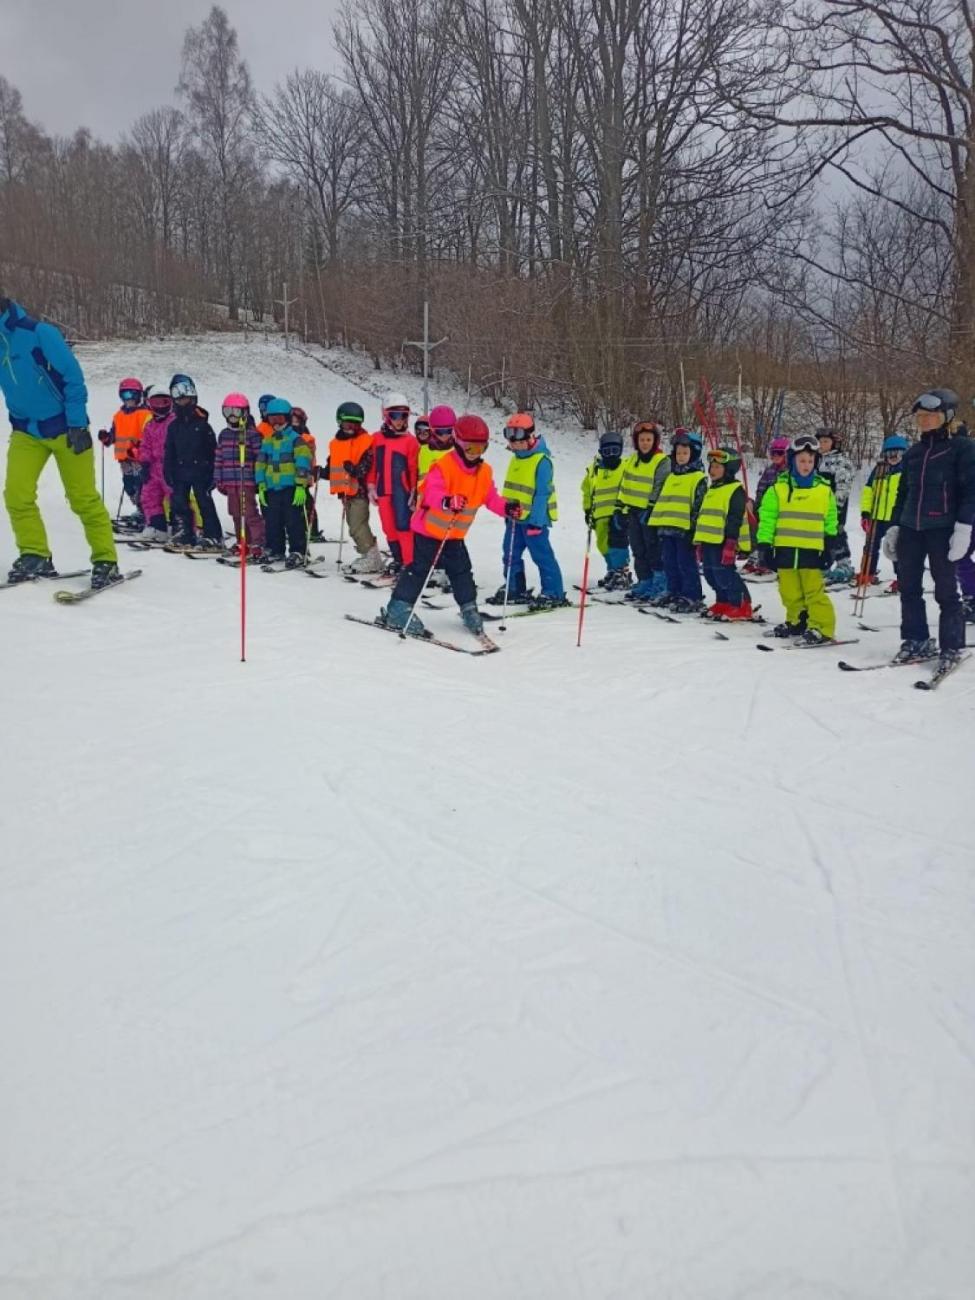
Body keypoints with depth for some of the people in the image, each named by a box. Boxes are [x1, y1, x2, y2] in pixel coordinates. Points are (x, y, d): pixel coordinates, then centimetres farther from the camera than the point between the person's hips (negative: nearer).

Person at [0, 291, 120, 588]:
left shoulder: (38, 333, -16)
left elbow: (72, 377, -15)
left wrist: (77, 425, -17)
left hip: (63, 428, -6)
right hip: (25, 431, 6)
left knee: (83, 499, -1)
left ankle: (106, 561, 8)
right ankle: (34, 556, 6)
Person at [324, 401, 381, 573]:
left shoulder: (365, 441, -6)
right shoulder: (335, 443, 16)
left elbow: (367, 465, -15)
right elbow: (332, 466, 24)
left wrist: (355, 470, -31)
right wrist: (322, 472, 7)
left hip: (359, 490, -8)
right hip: (344, 491, 8)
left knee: (357, 526, -14)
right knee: (354, 525, 13)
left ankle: (372, 558, -8)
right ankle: (369, 556, 23)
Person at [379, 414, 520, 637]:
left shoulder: (484, 471, 1)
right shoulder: (444, 465, -22)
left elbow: (490, 497, 5)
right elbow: (432, 492, -34)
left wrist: (506, 508, -14)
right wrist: (447, 502, -55)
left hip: (455, 534, 6)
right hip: (430, 528, -6)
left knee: (461, 570, 11)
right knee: (419, 568, -5)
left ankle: (469, 609, 24)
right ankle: (398, 610, 1)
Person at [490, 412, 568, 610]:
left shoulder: (541, 460, -15)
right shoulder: (516, 458, 12)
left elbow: (543, 493, -18)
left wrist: (536, 520, -20)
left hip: (534, 518, -9)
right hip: (515, 517, 9)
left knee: (542, 555, -6)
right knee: (510, 554, 14)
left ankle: (554, 593, -1)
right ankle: (514, 589, 27)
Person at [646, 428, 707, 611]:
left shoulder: (698, 478, -5)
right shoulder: (671, 477, 18)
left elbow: (699, 505, -10)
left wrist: (693, 528, -15)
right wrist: (660, 525, 18)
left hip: (685, 530, -8)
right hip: (667, 529, 8)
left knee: (686, 564, -4)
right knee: (670, 564, 12)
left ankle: (692, 597, 2)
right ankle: (674, 593, 23)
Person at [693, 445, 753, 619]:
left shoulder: (735, 490, -8)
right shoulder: (712, 490, 21)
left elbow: (735, 518, -16)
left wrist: (731, 542, -22)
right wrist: (700, 542, 23)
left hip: (723, 541, -9)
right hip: (709, 541, 9)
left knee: (724, 574, -11)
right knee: (711, 575, 12)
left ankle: (741, 605, -2)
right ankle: (723, 602, 25)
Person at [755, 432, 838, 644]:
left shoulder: (824, 490, 7)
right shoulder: (779, 488, 3)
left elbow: (830, 522, 14)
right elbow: (767, 518, 3)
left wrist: (829, 548, 10)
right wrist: (765, 546, -2)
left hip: (811, 550, -1)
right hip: (785, 549, 1)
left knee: (814, 590, -6)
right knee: (790, 591, 8)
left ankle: (822, 627, -1)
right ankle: (796, 621, 24)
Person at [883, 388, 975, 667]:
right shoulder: (914, 452, 15)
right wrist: (893, 527, 16)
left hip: (942, 529, -6)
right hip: (910, 529, 6)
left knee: (946, 591, -1)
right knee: (908, 588, 7)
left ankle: (952, 647, 9)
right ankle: (916, 641, 18)